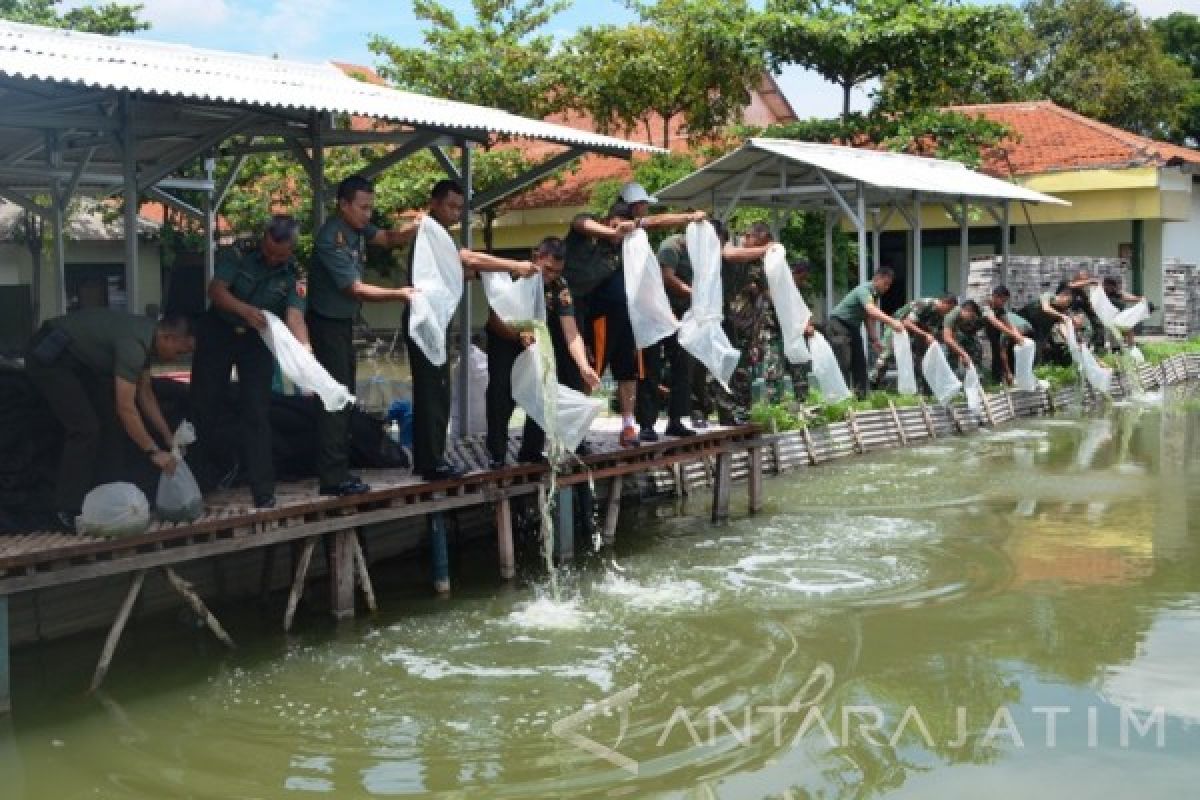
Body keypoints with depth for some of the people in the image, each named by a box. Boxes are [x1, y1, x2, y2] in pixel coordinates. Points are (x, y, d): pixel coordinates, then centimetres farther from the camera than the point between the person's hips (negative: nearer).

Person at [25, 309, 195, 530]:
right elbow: (126, 408, -30)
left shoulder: (147, 337, 1)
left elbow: (145, 393, 11)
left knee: (107, 422, 7)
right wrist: (154, 452, -25)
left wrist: (168, 436, 8)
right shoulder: (134, 343, -28)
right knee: (86, 429, -14)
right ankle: (67, 511, -9)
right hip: (49, 356, -10)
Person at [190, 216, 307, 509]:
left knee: (256, 413, -6)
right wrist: (245, 310, -44)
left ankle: (263, 491, -3)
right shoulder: (238, 255, -15)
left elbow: (295, 317, -26)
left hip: (257, 340, 0)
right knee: (205, 404, 6)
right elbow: (216, 290, -24)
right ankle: (218, 463, 30)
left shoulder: (292, 276, -13)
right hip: (218, 331, 0)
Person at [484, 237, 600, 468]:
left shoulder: (560, 288, -21)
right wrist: (519, 334, -46)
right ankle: (496, 454, -5)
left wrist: (584, 367, -45)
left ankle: (531, 452, 10)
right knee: (502, 394, -18)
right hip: (504, 339, -2)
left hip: (538, 341, 3)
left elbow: (571, 334, -28)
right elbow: (494, 319, -25)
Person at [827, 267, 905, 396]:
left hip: (853, 327, 10)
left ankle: (860, 395, 8)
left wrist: (874, 339, 8)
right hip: (839, 324, -10)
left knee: (860, 363, 5)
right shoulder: (864, 290, -23)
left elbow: (868, 318, 16)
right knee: (844, 364, -15)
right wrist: (892, 322, -50)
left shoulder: (875, 294, 7)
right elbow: (871, 310, -41)